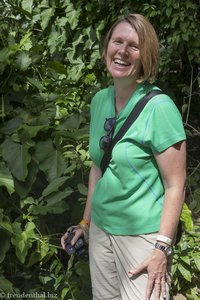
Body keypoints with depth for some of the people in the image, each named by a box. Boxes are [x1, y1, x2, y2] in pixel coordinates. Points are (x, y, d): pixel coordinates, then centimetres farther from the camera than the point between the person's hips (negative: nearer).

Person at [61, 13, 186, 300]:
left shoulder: (159, 107, -16)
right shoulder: (99, 100, 3)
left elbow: (175, 185, -15)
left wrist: (162, 249, -18)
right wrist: (86, 221, 16)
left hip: (143, 234, -6)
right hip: (101, 228, 6)